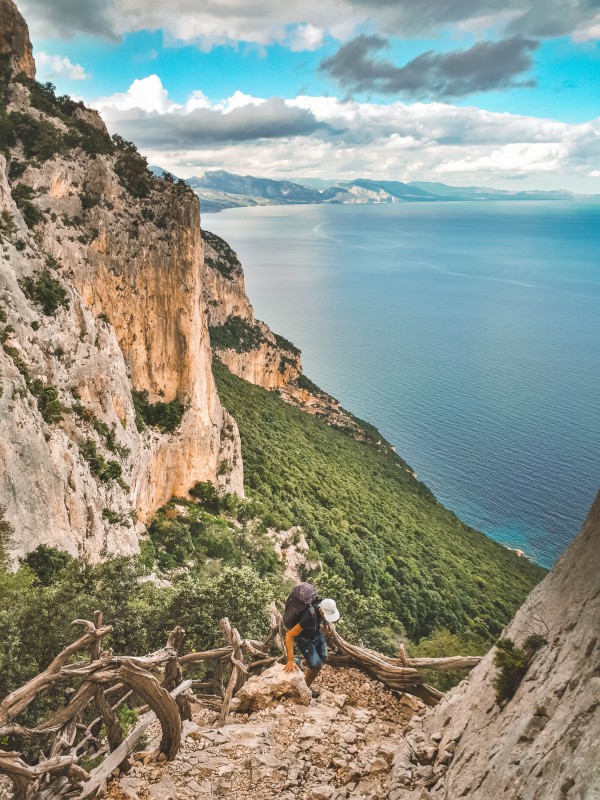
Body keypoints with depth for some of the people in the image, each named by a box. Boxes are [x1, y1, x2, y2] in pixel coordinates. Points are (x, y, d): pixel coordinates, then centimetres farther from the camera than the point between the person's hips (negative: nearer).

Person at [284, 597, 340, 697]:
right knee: (317, 665, -6)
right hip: (305, 639, -6)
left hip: (317, 633, 6)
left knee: (323, 659, 15)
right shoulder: (309, 617, -43)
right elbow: (289, 636, -39)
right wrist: (291, 660, -40)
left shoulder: (327, 605, -26)